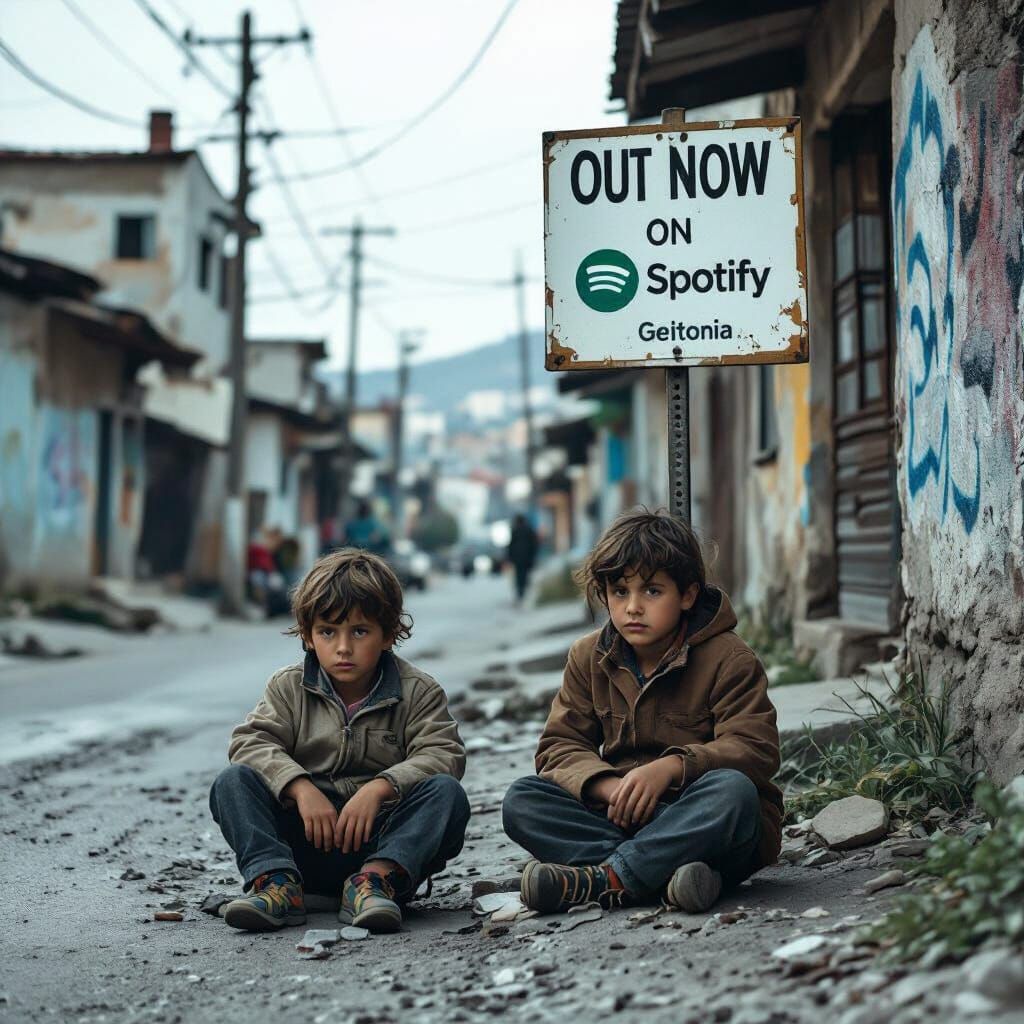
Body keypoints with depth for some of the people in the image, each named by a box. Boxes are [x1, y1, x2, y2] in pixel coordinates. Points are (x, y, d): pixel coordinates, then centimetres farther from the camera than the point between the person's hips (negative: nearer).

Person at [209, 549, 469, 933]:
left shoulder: (417, 692, 4)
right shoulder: (288, 688, 8)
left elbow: (442, 754, -10)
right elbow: (251, 741, -6)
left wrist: (380, 788, -26)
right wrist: (300, 787, -23)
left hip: (380, 834, -1)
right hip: (306, 839, 1)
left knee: (447, 793, -26)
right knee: (232, 782, -18)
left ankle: (377, 878, -40)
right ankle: (274, 880, -35)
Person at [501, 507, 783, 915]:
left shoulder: (728, 659, -6)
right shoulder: (589, 659, 7)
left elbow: (755, 750, -15)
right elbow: (559, 746, 2)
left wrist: (670, 767, -31)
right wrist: (610, 787, -21)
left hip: (699, 822, -4)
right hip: (621, 816, 4)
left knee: (732, 790, -37)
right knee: (521, 801, -18)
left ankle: (602, 879, -36)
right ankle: (666, 873, -35)